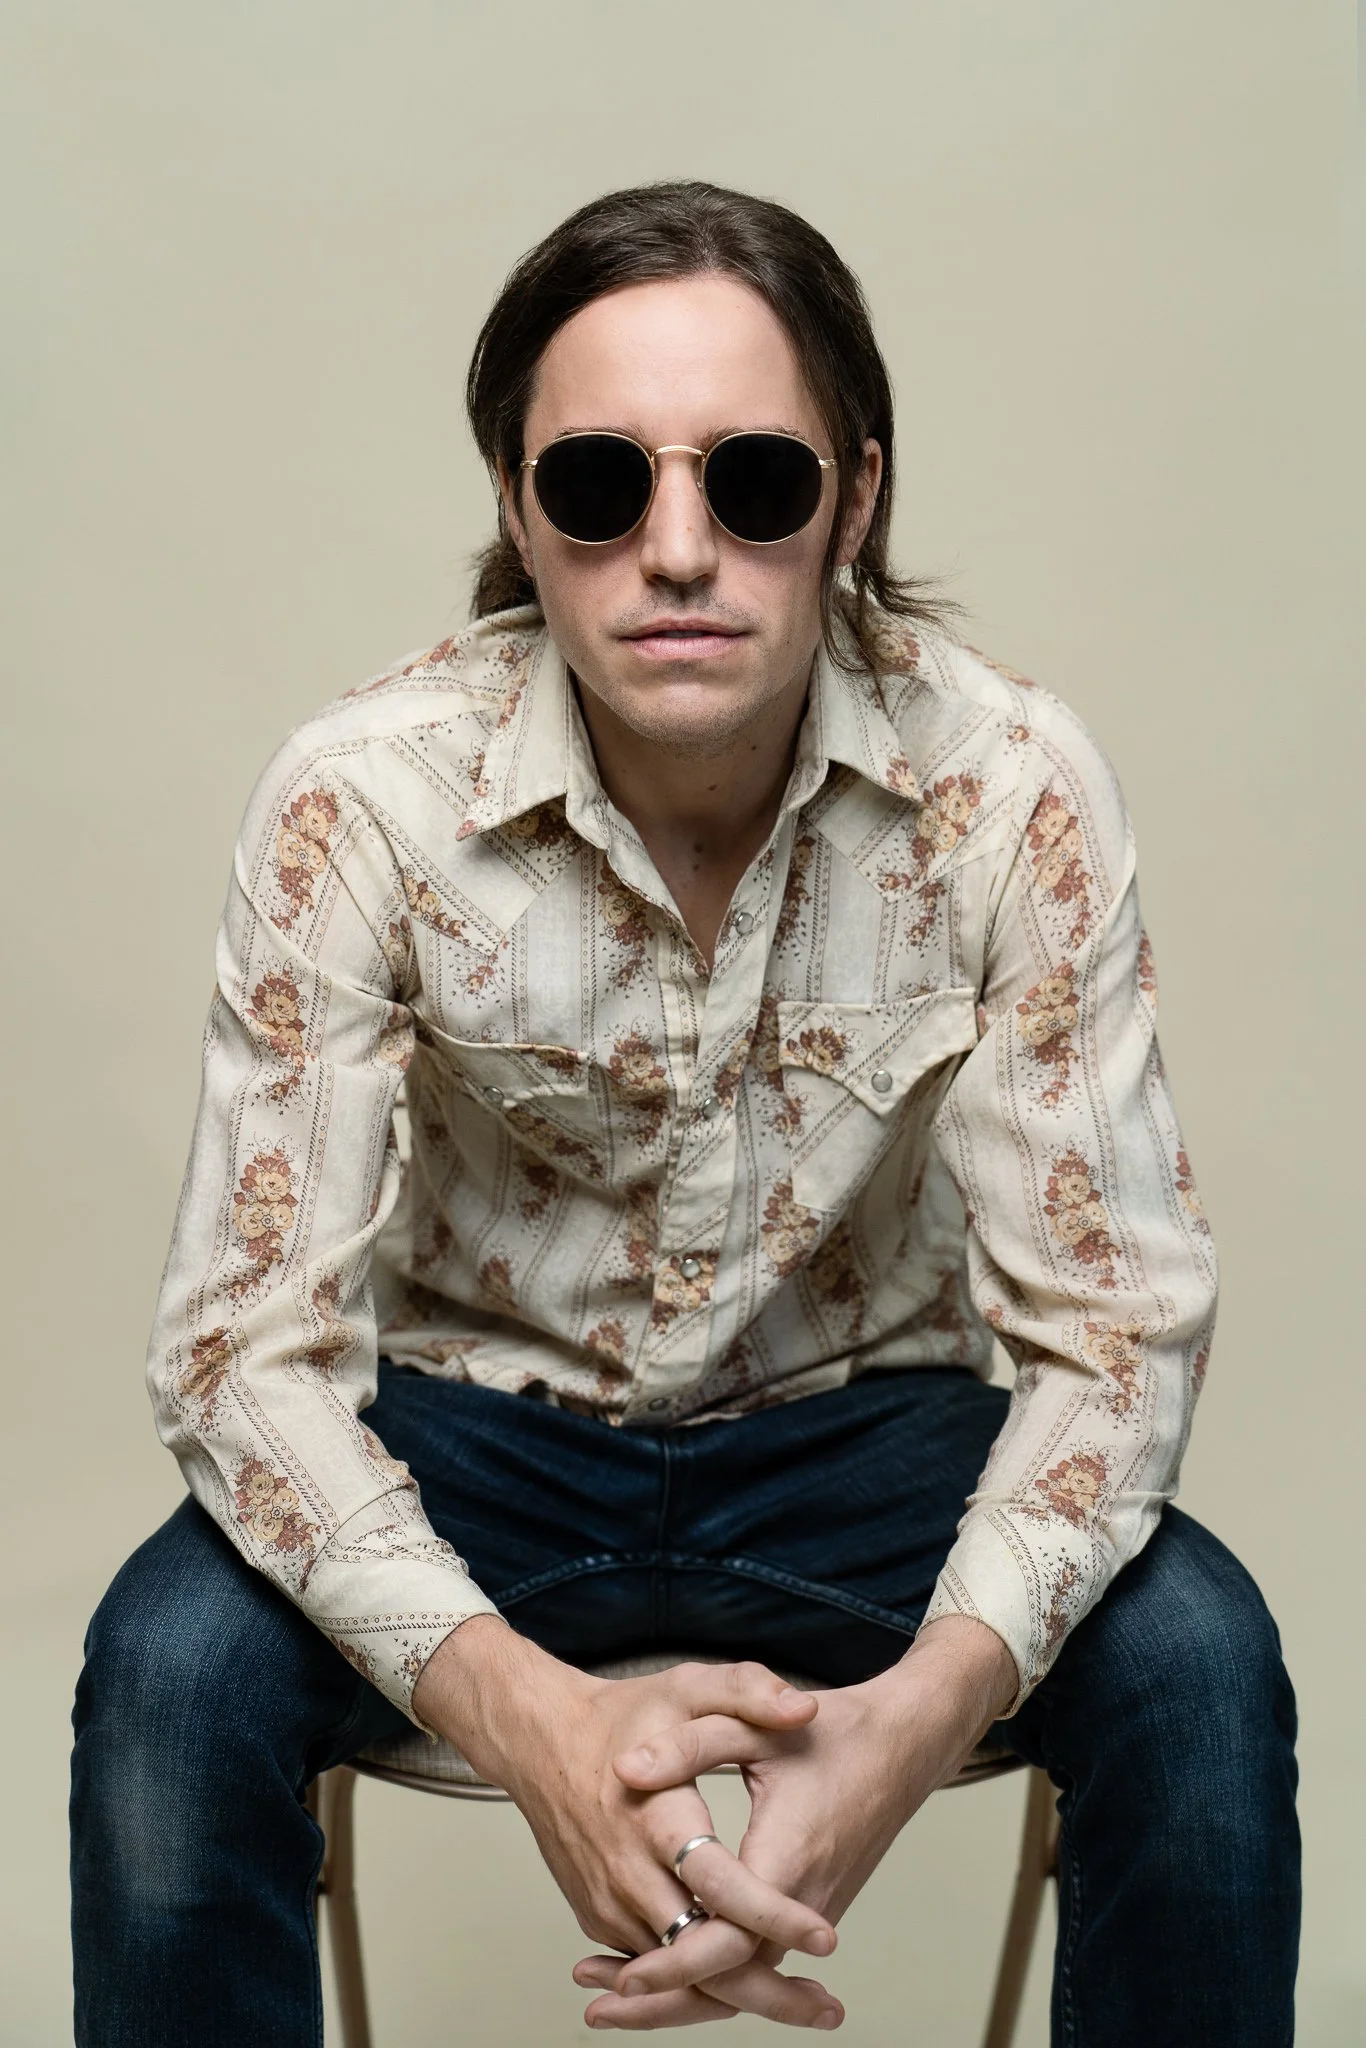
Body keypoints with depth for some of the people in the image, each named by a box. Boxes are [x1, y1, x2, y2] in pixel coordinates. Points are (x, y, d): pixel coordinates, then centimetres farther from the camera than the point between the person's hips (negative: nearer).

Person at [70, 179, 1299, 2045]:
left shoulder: (1012, 790, -19)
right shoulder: (362, 802, -20)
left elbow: (1109, 1313, -18)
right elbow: (254, 1334, -21)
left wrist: (925, 1708, -38)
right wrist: (528, 1714, -40)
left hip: (860, 1424, 1)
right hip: (482, 1425, 0)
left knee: (1196, 1660, -26)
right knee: (173, 1666, -29)